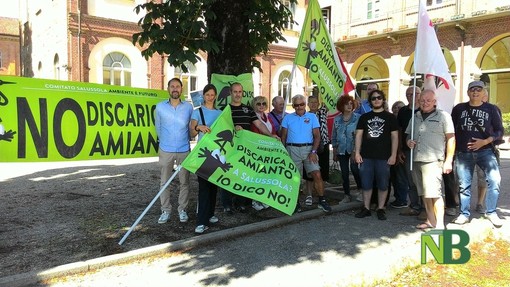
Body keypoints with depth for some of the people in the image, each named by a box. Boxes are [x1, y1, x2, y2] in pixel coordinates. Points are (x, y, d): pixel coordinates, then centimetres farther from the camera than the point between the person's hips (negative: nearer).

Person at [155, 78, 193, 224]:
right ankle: (165, 210, 14)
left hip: (184, 150, 0)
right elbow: (158, 127, 12)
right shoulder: (160, 107, 0)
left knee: (184, 181, 6)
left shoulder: (188, 107, 0)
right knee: (164, 182, 4)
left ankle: (182, 209, 18)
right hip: (166, 150, 0)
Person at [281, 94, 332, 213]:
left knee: (317, 174, -9)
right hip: (292, 149, 1)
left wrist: (313, 151, -10)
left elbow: (317, 136, 2)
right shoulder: (288, 118, 8)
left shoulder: (312, 117, 6)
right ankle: (296, 202, 16)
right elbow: (283, 137, 8)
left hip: (308, 148, 0)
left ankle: (322, 201, 3)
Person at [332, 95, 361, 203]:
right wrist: (334, 152, 11)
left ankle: (360, 190, 8)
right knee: (344, 173, 6)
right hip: (342, 150, 3)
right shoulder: (337, 119, 7)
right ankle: (347, 195, 17)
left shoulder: (357, 118, -4)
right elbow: (334, 137, 12)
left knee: (354, 169, -16)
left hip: (354, 149, -3)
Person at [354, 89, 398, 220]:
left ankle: (380, 209, 15)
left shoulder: (390, 117, 6)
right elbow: (359, 135, 9)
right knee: (366, 184, 6)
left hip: (383, 157, -2)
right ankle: (366, 208, 17)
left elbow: (394, 137, 3)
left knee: (383, 184, 4)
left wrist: (393, 155, -5)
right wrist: (357, 153, 0)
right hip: (366, 156, 2)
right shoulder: (364, 117, 11)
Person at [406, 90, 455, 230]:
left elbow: (451, 139, -1)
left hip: (433, 160, -5)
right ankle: (430, 220, 20)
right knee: (424, 193, 10)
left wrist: (448, 161, -7)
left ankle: (439, 225, -3)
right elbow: (408, 135, 25)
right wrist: (409, 142, 1)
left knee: (434, 193, -9)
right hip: (416, 160, 5)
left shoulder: (443, 116, 1)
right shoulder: (415, 117, 16)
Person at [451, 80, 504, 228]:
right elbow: (451, 129, 11)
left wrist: (485, 142, -12)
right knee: (464, 184, 5)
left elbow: (499, 131, 4)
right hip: (463, 153, 1)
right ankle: (464, 214, 17)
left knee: (494, 179, -15)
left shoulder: (491, 109, 3)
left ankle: (491, 212, 1)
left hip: (485, 151, -1)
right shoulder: (459, 108, 6)